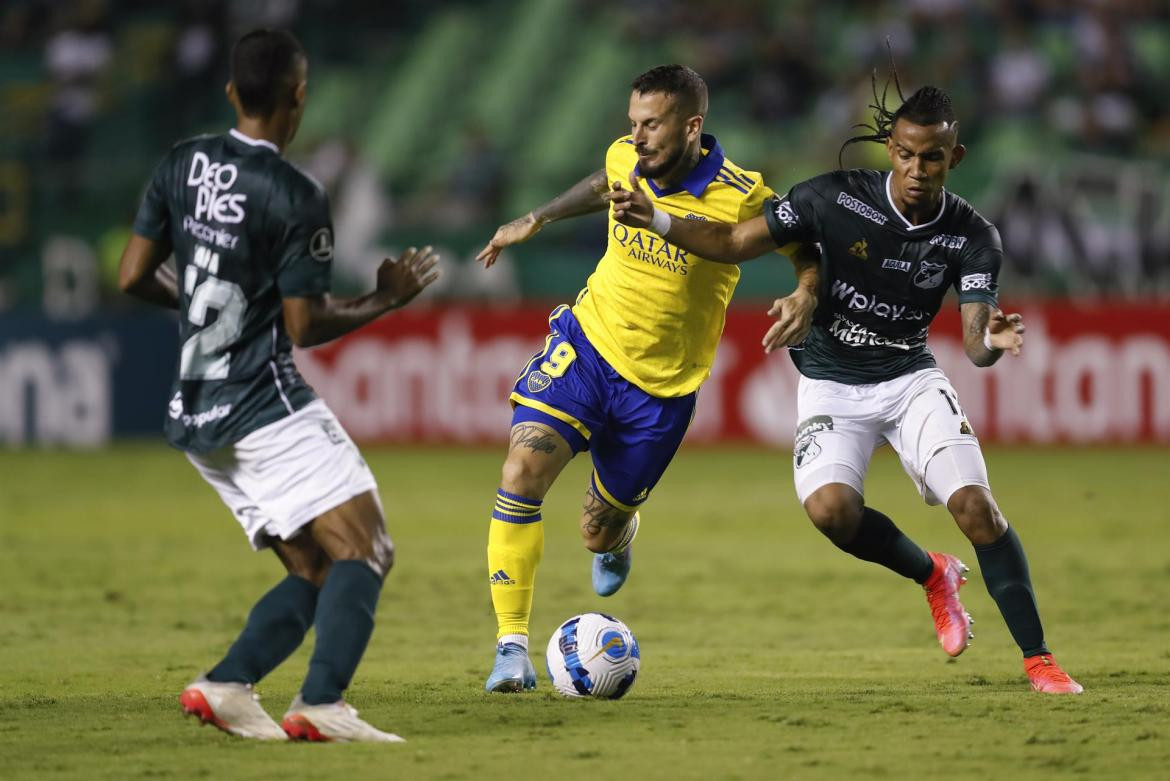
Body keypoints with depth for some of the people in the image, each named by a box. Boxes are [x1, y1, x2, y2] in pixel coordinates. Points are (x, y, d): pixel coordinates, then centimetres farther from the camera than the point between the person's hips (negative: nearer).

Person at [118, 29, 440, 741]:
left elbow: (134, 277, 10)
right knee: (360, 549, -11)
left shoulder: (182, 166, 7)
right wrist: (385, 301, 3)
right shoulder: (298, 199, -13)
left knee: (316, 574, 11)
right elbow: (305, 326, -11)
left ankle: (225, 684, -6)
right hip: (268, 404, -8)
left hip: (196, 412, 8)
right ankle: (322, 704, -28)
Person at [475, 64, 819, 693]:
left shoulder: (739, 198, -19)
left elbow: (809, 247, -4)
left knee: (599, 535, 10)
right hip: (588, 342, 2)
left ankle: (617, 536, 52)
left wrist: (804, 296, -24)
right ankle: (512, 645, -16)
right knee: (523, 470, -23)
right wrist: (536, 220, 23)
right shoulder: (625, 159, -7)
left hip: (662, 387, -2)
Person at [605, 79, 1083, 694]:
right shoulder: (839, 198, -16)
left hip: (911, 378, 1)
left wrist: (992, 342, -45)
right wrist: (657, 222, -24)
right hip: (831, 383, -1)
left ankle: (1038, 659, -6)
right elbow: (735, 242, -8)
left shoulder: (972, 238, -12)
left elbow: (974, 342, -20)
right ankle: (932, 575, 5)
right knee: (830, 507, -26)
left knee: (975, 504, -19)